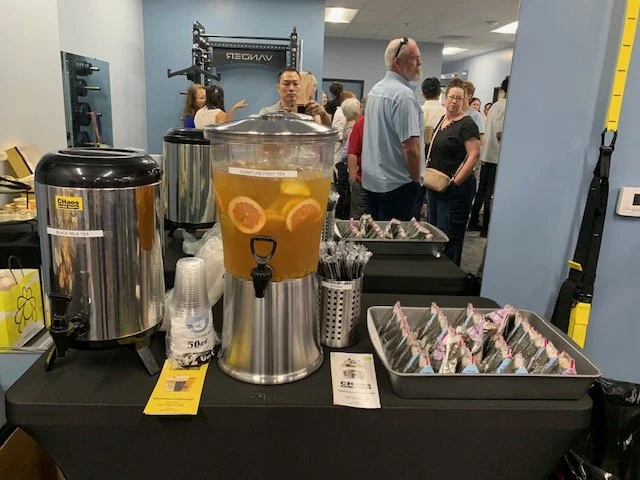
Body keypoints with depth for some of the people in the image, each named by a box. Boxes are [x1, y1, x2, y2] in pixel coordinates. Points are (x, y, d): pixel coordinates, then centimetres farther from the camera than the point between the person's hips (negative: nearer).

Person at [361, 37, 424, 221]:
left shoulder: (375, 89, 12)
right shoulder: (404, 94, -17)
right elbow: (411, 145, -22)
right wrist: (416, 178, -8)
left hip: (372, 179, 9)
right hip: (397, 183, -9)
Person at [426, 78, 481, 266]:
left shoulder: (467, 124, -11)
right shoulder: (442, 120, 13)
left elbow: (474, 155, -18)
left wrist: (456, 181, -21)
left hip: (455, 189, -9)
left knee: (449, 237, -2)